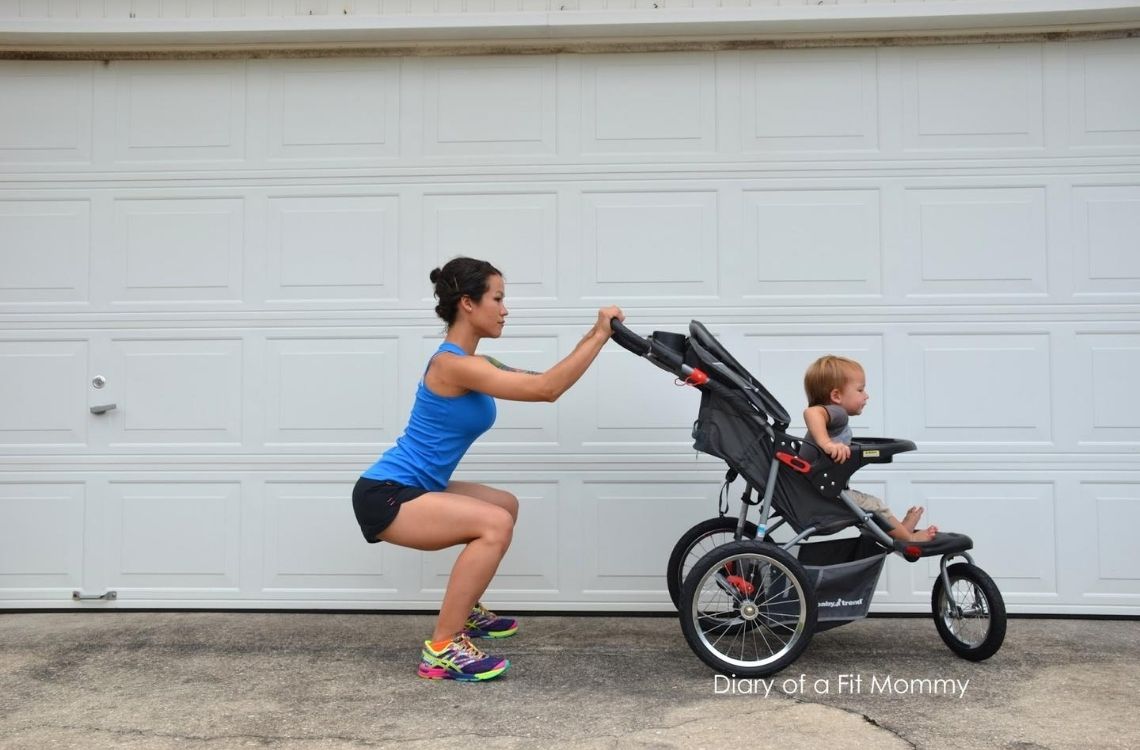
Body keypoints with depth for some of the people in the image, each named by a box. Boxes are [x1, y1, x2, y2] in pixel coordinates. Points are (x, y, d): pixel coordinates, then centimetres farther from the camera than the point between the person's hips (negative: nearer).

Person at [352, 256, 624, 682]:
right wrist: (599, 336, -20)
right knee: (495, 524, -26)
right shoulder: (453, 364, -21)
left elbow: (542, 383, 10)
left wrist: (592, 337, 2)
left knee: (505, 506, 23)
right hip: (383, 496, -11)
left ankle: (462, 611, 32)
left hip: (408, 490, 11)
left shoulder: (469, 363, 9)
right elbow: (546, 390, -26)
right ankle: (441, 649, -17)